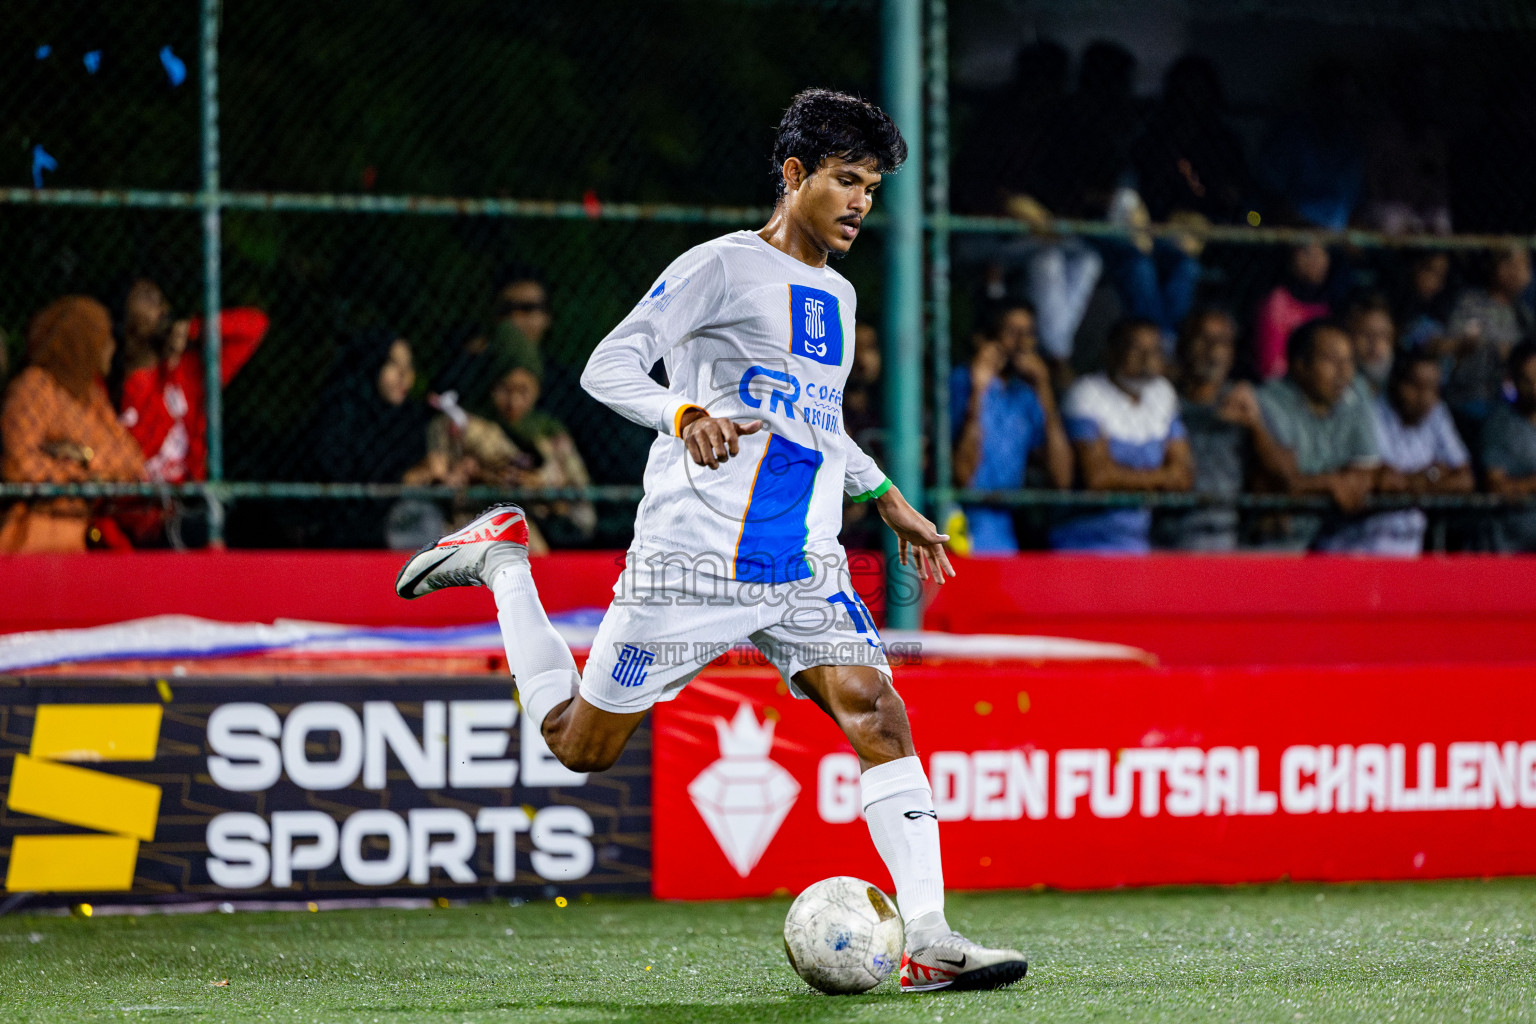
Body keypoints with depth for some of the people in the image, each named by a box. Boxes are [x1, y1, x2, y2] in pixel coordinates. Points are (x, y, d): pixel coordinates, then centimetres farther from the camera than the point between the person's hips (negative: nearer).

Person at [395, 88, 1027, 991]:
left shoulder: (836, 294, 18)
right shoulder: (723, 267, -7)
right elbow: (609, 366, -13)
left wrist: (890, 500, 27)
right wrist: (685, 416, -31)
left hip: (806, 570, 6)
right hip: (692, 561, -6)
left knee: (878, 716, -15)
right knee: (579, 746, 5)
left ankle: (927, 941, -19)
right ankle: (503, 559, 28)